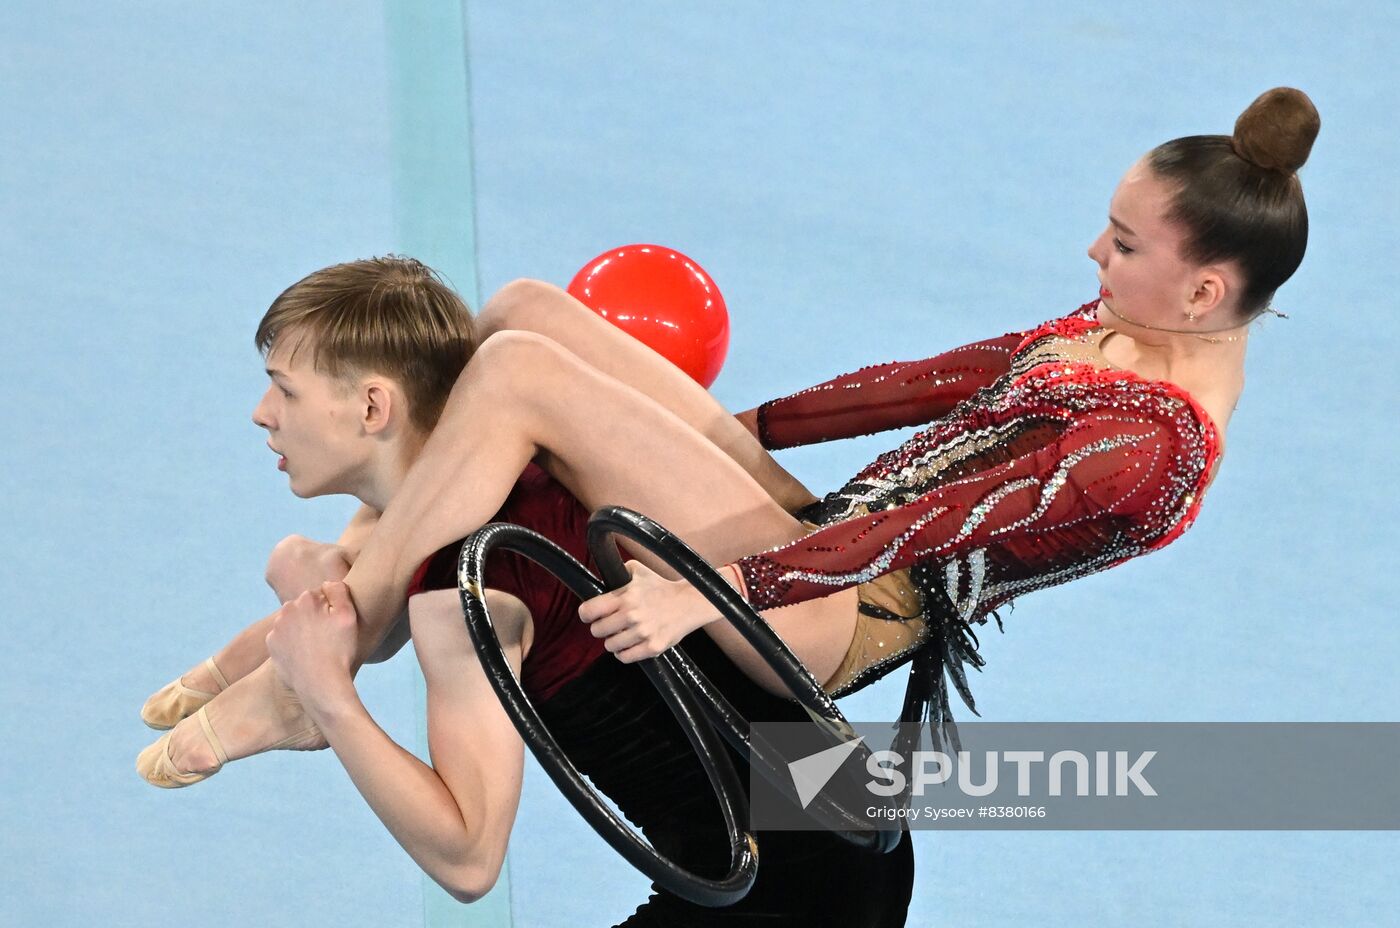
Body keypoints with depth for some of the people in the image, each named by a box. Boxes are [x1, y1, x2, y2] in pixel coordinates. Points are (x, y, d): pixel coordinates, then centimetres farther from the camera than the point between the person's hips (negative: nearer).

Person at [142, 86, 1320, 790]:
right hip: (823, 532, 10)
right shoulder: (1125, 326, 10)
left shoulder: (1156, 443, -19)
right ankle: (359, 592, 3)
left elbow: (942, 525, -27)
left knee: (519, 373, -21)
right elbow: (945, 384, 17)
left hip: (834, 617, -10)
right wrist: (734, 425, 19)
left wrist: (713, 590, -35)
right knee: (526, 306, 3)